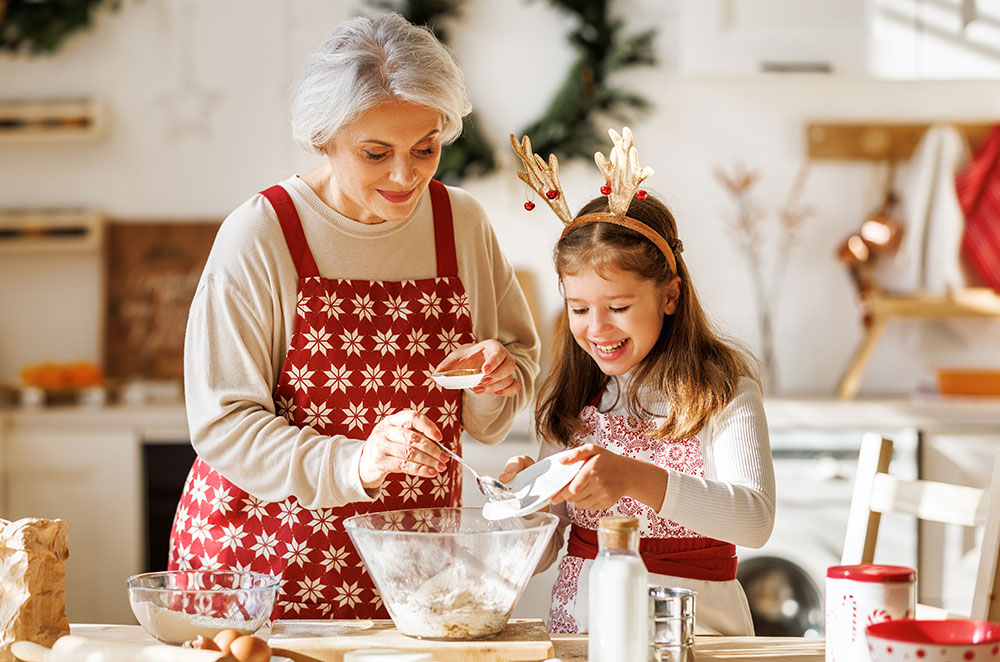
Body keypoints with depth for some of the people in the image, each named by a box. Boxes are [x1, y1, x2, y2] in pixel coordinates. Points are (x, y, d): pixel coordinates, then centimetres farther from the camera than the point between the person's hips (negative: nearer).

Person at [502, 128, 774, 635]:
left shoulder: (721, 388, -4)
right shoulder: (570, 399, 10)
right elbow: (540, 552, 11)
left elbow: (755, 519, -20)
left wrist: (636, 479, -33)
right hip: (575, 625, 4)